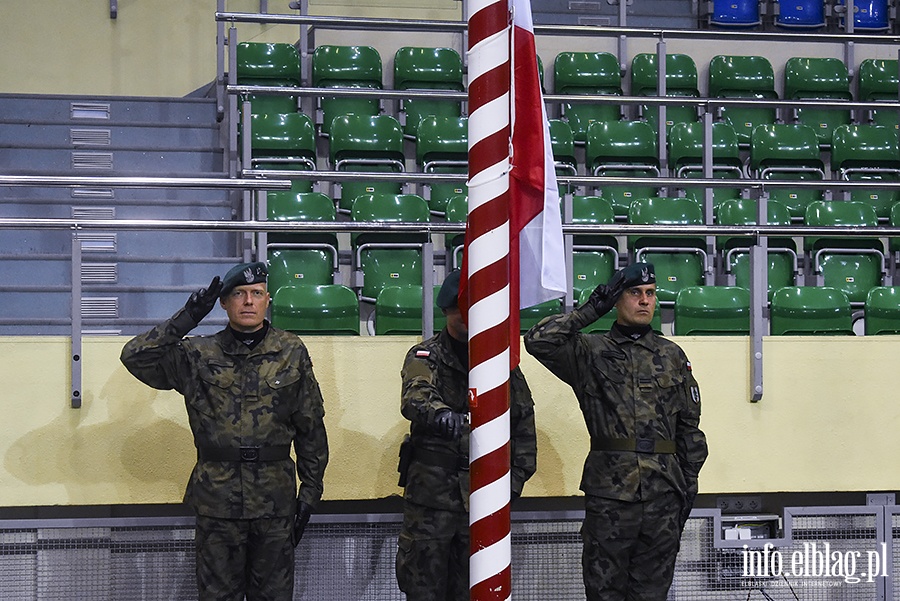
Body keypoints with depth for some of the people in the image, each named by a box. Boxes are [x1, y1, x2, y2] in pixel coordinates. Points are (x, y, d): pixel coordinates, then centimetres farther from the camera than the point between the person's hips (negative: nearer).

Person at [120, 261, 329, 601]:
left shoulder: (291, 353, 5)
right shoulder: (199, 356, 2)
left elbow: (311, 426, 8)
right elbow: (135, 357, -8)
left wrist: (310, 490, 5)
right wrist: (185, 320, -15)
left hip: (275, 499, 1)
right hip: (217, 498, 0)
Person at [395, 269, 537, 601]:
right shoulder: (424, 357, 0)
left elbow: (524, 421, 14)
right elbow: (415, 398, -22)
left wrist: (517, 474, 5)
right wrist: (439, 414, -45)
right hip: (431, 489, -3)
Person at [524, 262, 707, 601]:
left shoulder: (672, 356, 14)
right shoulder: (591, 352, 4)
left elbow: (689, 425, 16)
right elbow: (538, 341, -13)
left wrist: (689, 481, 10)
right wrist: (591, 311, -9)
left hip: (663, 492, 3)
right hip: (608, 490, -3)